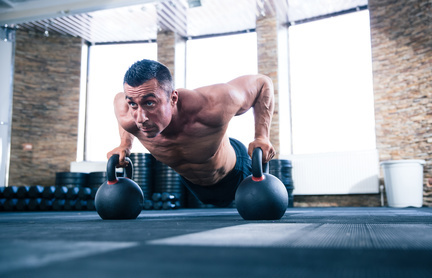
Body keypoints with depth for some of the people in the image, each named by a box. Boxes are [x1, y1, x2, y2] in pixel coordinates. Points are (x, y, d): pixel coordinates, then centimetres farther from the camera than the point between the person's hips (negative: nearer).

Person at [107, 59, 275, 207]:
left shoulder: (210, 109, -48)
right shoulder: (127, 119, -35)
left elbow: (262, 82, -30)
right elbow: (118, 97, -7)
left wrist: (262, 138, -34)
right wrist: (125, 144, -15)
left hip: (234, 174, -3)